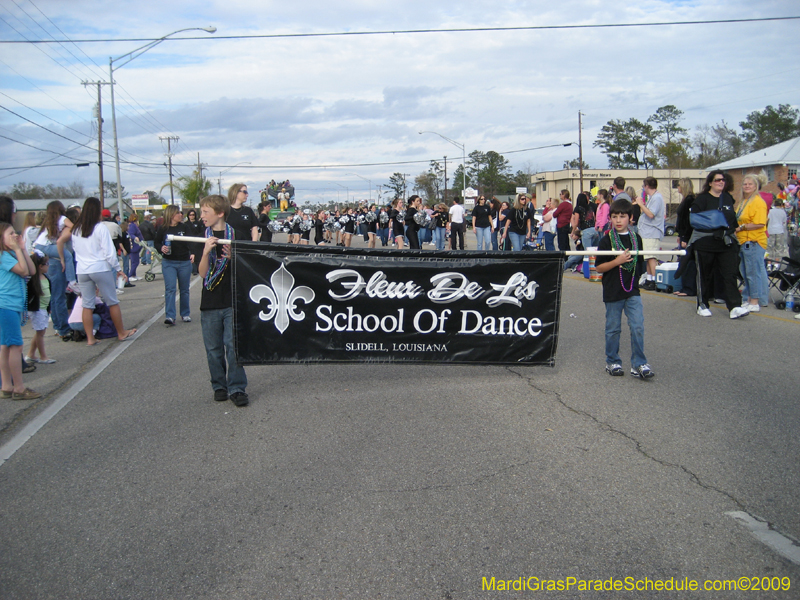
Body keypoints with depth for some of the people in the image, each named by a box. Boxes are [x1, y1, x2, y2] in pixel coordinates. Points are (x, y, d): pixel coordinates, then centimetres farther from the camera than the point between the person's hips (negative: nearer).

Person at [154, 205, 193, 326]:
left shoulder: (184, 227, 2)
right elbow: (156, 243, 7)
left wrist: (192, 253, -12)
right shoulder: (162, 230, -2)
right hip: (169, 263, -2)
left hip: (185, 262, 2)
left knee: (184, 289, 10)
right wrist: (162, 248, -14)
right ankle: (169, 316, -13)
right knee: (170, 289, -10)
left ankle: (185, 314, 23)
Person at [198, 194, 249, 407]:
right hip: (210, 302, 3)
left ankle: (237, 388, 3)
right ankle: (219, 386, 21)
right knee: (213, 349, 8)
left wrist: (232, 257, -16)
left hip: (233, 301, -3)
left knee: (233, 345, -5)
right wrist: (206, 252, -19)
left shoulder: (238, 236, 0)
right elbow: (202, 273, -3)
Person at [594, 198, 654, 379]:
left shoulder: (636, 239, 7)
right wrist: (618, 261, -18)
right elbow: (599, 267, -7)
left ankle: (639, 364, 3)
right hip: (613, 292, -2)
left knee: (638, 327, -5)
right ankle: (612, 362, 21)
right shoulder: (607, 240, -5)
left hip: (633, 291, 3)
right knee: (613, 329, 7)